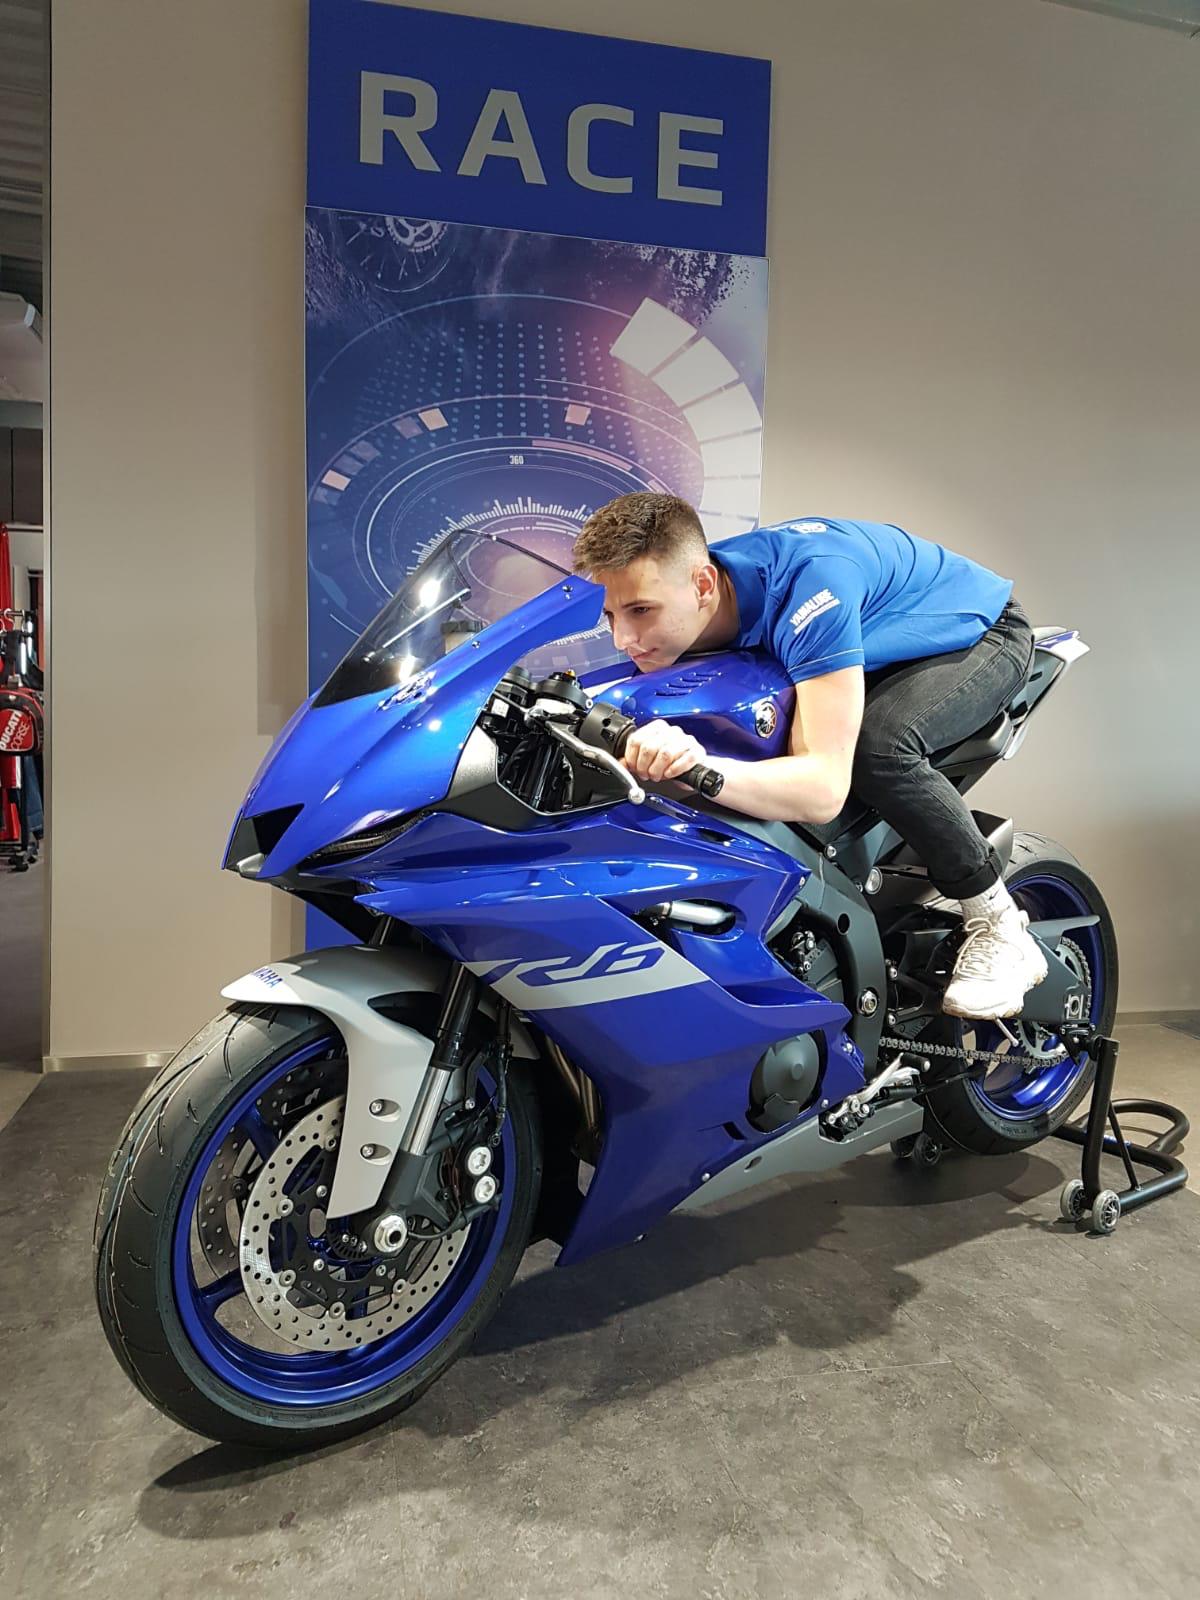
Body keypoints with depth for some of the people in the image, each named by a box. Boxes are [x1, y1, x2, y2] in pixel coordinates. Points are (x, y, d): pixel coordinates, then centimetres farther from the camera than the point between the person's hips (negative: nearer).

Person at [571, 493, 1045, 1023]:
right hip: (894, 645, 7)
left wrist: (698, 766, -60)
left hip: (982, 630, -7)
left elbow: (825, 789, -46)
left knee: (878, 747, -36)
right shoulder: (680, 599, -19)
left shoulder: (808, 580, -41)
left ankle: (1002, 929, -13)